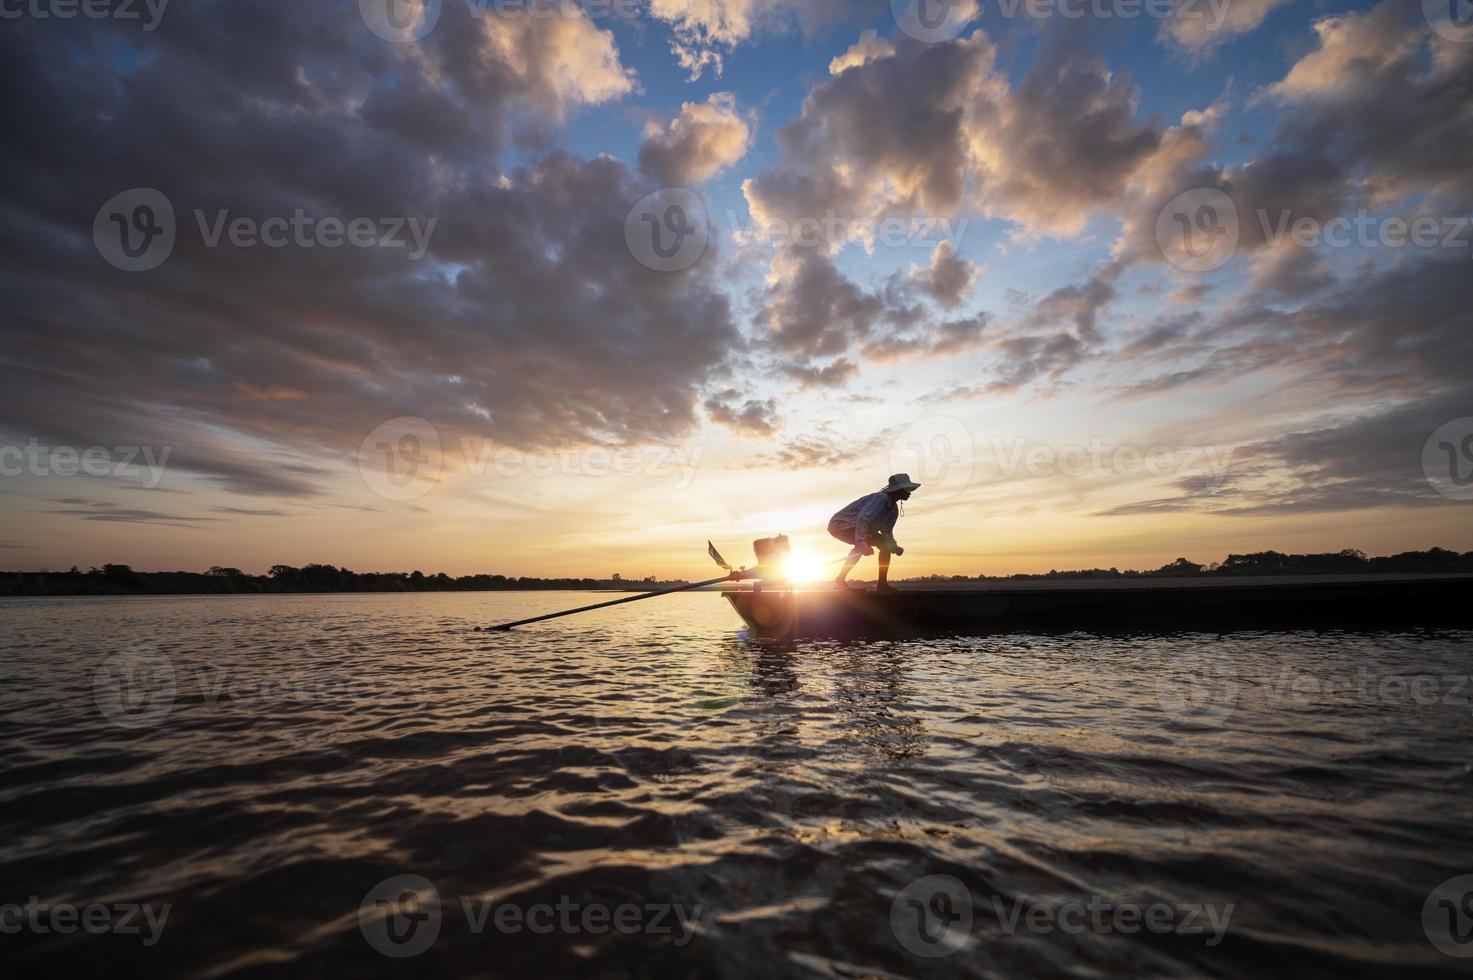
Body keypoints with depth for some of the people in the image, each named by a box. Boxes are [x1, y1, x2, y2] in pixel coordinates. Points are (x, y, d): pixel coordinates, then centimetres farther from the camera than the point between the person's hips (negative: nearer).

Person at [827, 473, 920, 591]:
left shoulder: (894, 508, 5)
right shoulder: (881, 498, -26)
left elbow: (887, 532, 5)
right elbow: (863, 518, -39)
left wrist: (894, 547, -15)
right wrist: (862, 543, -47)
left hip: (854, 526, 11)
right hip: (839, 524, -11)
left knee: (884, 543, 11)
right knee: (863, 545, -34)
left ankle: (882, 584, 15)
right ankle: (840, 580, -28)